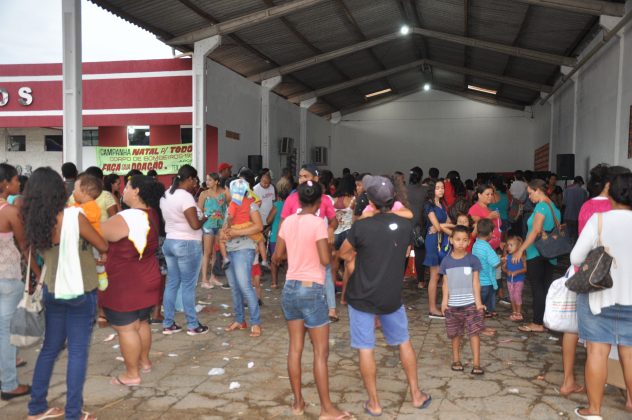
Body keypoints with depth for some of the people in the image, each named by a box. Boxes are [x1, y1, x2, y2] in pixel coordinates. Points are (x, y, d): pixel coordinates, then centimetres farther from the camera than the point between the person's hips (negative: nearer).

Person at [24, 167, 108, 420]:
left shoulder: (34, 222, -3)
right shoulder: (74, 217, -19)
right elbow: (103, 247, -9)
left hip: (52, 291, 6)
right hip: (81, 292, -6)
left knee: (50, 347, 19)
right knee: (78, 352, 5)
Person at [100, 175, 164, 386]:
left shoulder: (126, 218, -24)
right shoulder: (151, 214, 2)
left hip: (125, 284, -8)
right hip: (146, 281, 9)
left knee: (125, 328, 3)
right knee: (141, 323, 22)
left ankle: (132, 374, 12)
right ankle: (144, 362, 37)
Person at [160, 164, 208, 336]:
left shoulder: (166, 195, 10)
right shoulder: (186, 196, -19)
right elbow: (195, 224, -22)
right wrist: (204, 219, -4)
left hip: (169, 242, 8)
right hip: (188, 244, -8)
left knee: (171, 283, 12)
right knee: (188, 286, 0)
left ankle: (168, 324, 17)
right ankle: (193, 325, 9)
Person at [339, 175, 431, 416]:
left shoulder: (361, 227, -17)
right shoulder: (405, 225, -6)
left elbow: (344, 253, -1)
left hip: (362, 296, -3)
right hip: (392, 296, 4)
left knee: (365, 349, 7)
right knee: (404, 342, 20)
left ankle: (374, 403, 16)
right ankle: (416, 395, 29)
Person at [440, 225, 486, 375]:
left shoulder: (472, 260, -3)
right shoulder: (446, 261, 1)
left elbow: (475, 282, -2)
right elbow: (445, 283, 4)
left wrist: (478, 301, -7)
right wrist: (444, 301, -4)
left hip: (470, 303, -2)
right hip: (453, 304, 2)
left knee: (474, 333, -4)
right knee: (455, 334, 13)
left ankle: (476, 364, 1)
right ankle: (456, 360, 27)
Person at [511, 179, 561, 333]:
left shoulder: (541, 206, -13)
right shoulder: (553, 206, 13)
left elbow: (535, 231, -20)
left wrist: (520, 250, -19)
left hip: (537, 253, -8)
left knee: (537, 287, -3)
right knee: (546, 287, 12)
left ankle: (538, 323, 0)